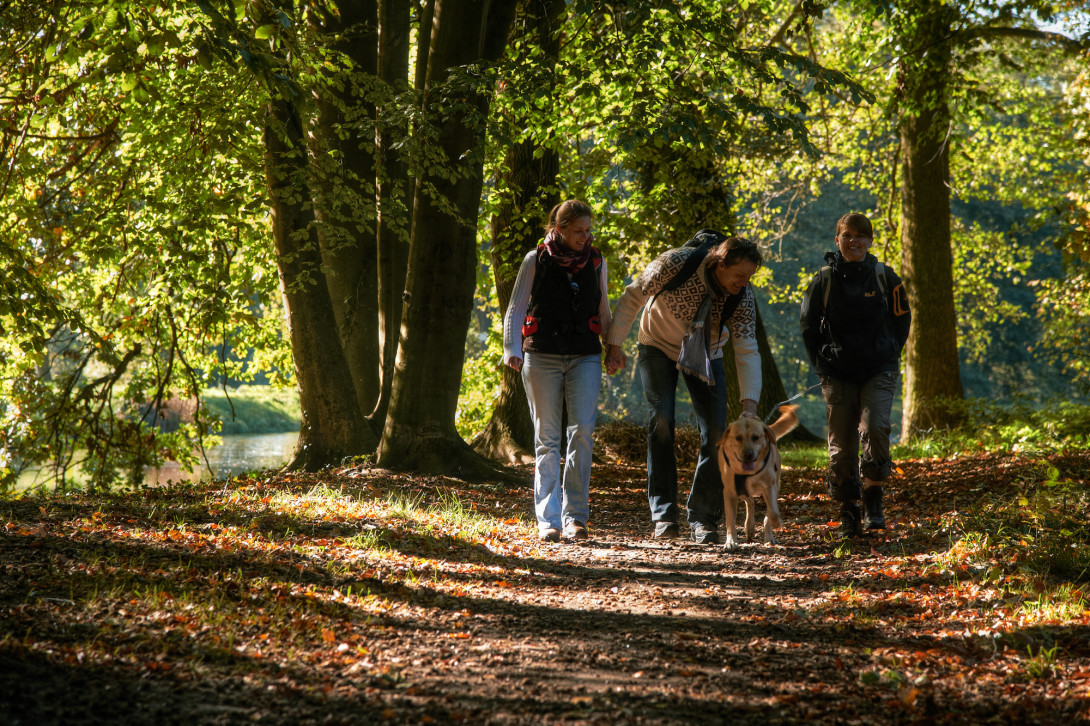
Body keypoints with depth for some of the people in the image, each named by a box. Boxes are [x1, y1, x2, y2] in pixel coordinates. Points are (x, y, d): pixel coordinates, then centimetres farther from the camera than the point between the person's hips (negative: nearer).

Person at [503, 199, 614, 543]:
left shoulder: (596, 262, 10)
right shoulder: (536, 260, 2)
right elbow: (515, 309, 4)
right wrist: (512, 350, -8)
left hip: (584, 359, 2)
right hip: (541, 357, -1)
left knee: (582, 431, -12)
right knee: (547, 438, -1)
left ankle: (575, 515, -4)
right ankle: (548, 520, 1)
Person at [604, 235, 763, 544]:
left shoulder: (743, 297, -23)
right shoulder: (676, 263, -31)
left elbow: (747, 351, -23)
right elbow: (633, 297, -17)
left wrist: (749, 404, -33)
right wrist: (614, 344, -15)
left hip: (705, 356, 2)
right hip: (658, 348, -2)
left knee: (715, 430, -10)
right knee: (662, 420, -18)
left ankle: (703, 518, -2)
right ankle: (664, 514, -10)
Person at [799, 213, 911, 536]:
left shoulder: (884, 277, 1)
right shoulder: (824, 280, 2)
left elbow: (901, 320, 12)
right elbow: (809, 327, 9)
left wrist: (889, 357, 5)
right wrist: (823, 365, 3)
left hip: (879, 371, -1)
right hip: (838, 374, 1)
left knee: (875, 427, -23)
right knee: (842, 445, 1)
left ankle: (873, 495, -4)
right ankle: (849, 511, 14)